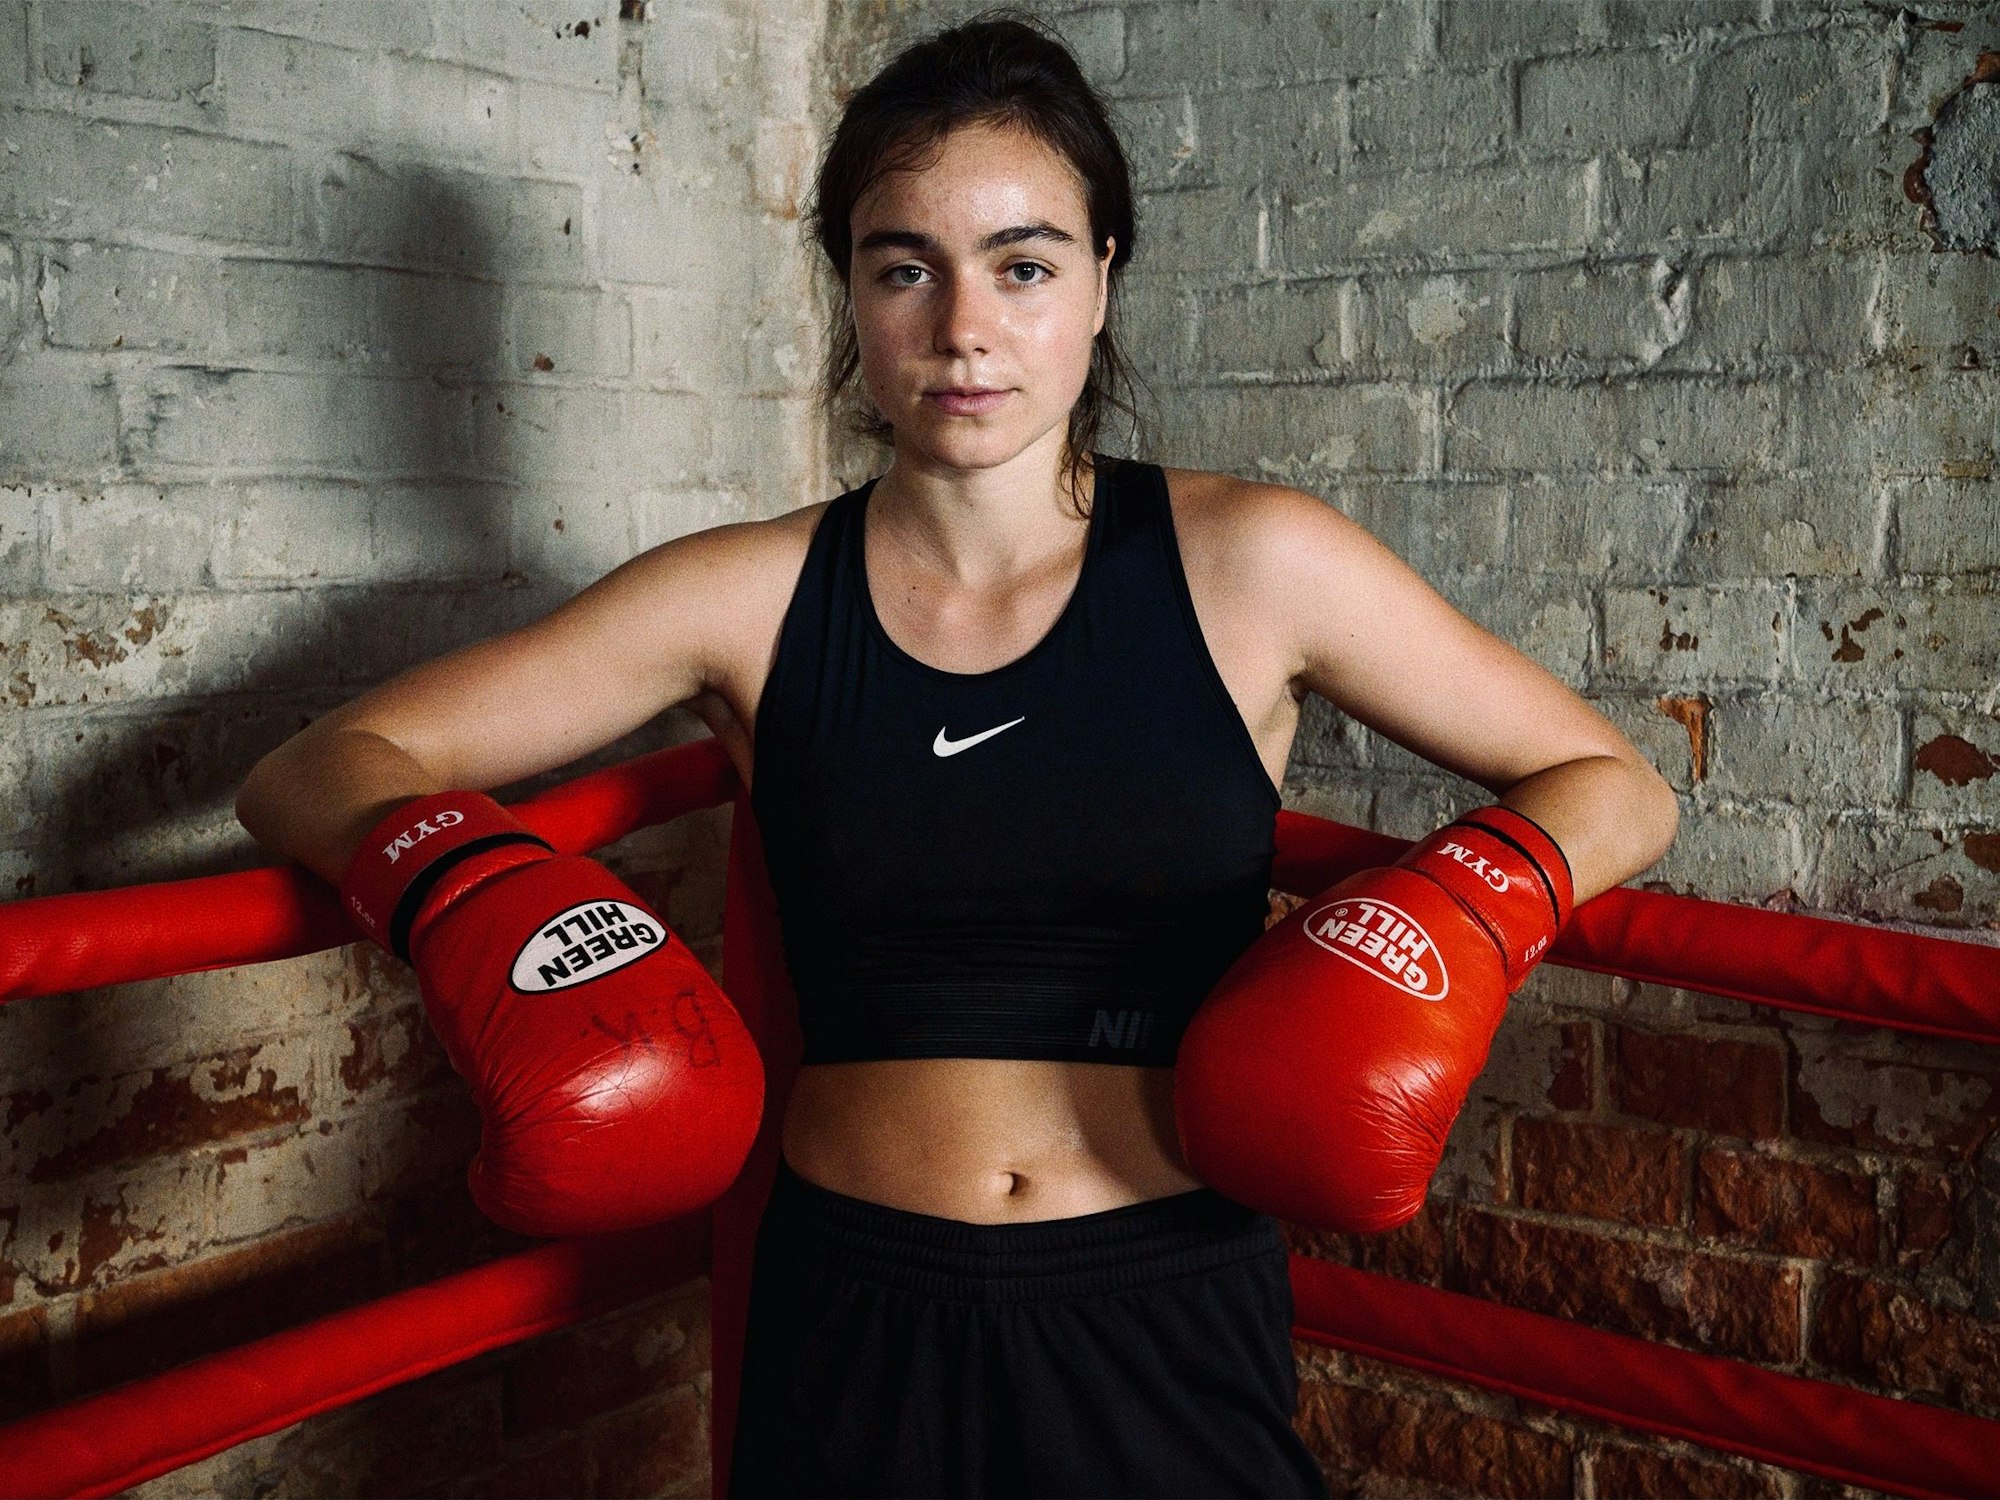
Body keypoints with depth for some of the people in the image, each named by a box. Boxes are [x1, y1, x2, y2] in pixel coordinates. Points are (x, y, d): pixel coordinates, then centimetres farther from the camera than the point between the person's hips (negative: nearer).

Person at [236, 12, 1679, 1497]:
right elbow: (321, 770, -2)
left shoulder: (1245, 567, -7)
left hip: (1170, 1321, 0)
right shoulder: (750, 599, -4)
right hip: (855, 1320, 1)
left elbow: (1617, 792, 0)